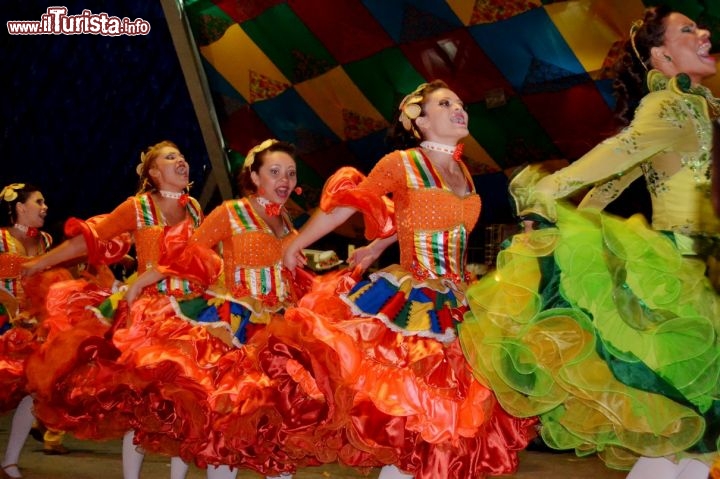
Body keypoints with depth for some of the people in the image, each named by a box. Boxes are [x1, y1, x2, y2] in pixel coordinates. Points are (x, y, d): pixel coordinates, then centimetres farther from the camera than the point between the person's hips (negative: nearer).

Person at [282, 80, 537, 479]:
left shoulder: (463, 172, 10)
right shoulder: (401, 163, -8)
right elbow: (346, 204, -2)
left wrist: (375, 249, 18)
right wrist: (295, 245, 4)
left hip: (456, 308, 6)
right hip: (405, 304, -6)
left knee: (440, 416, 11)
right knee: (402, 416, -3)